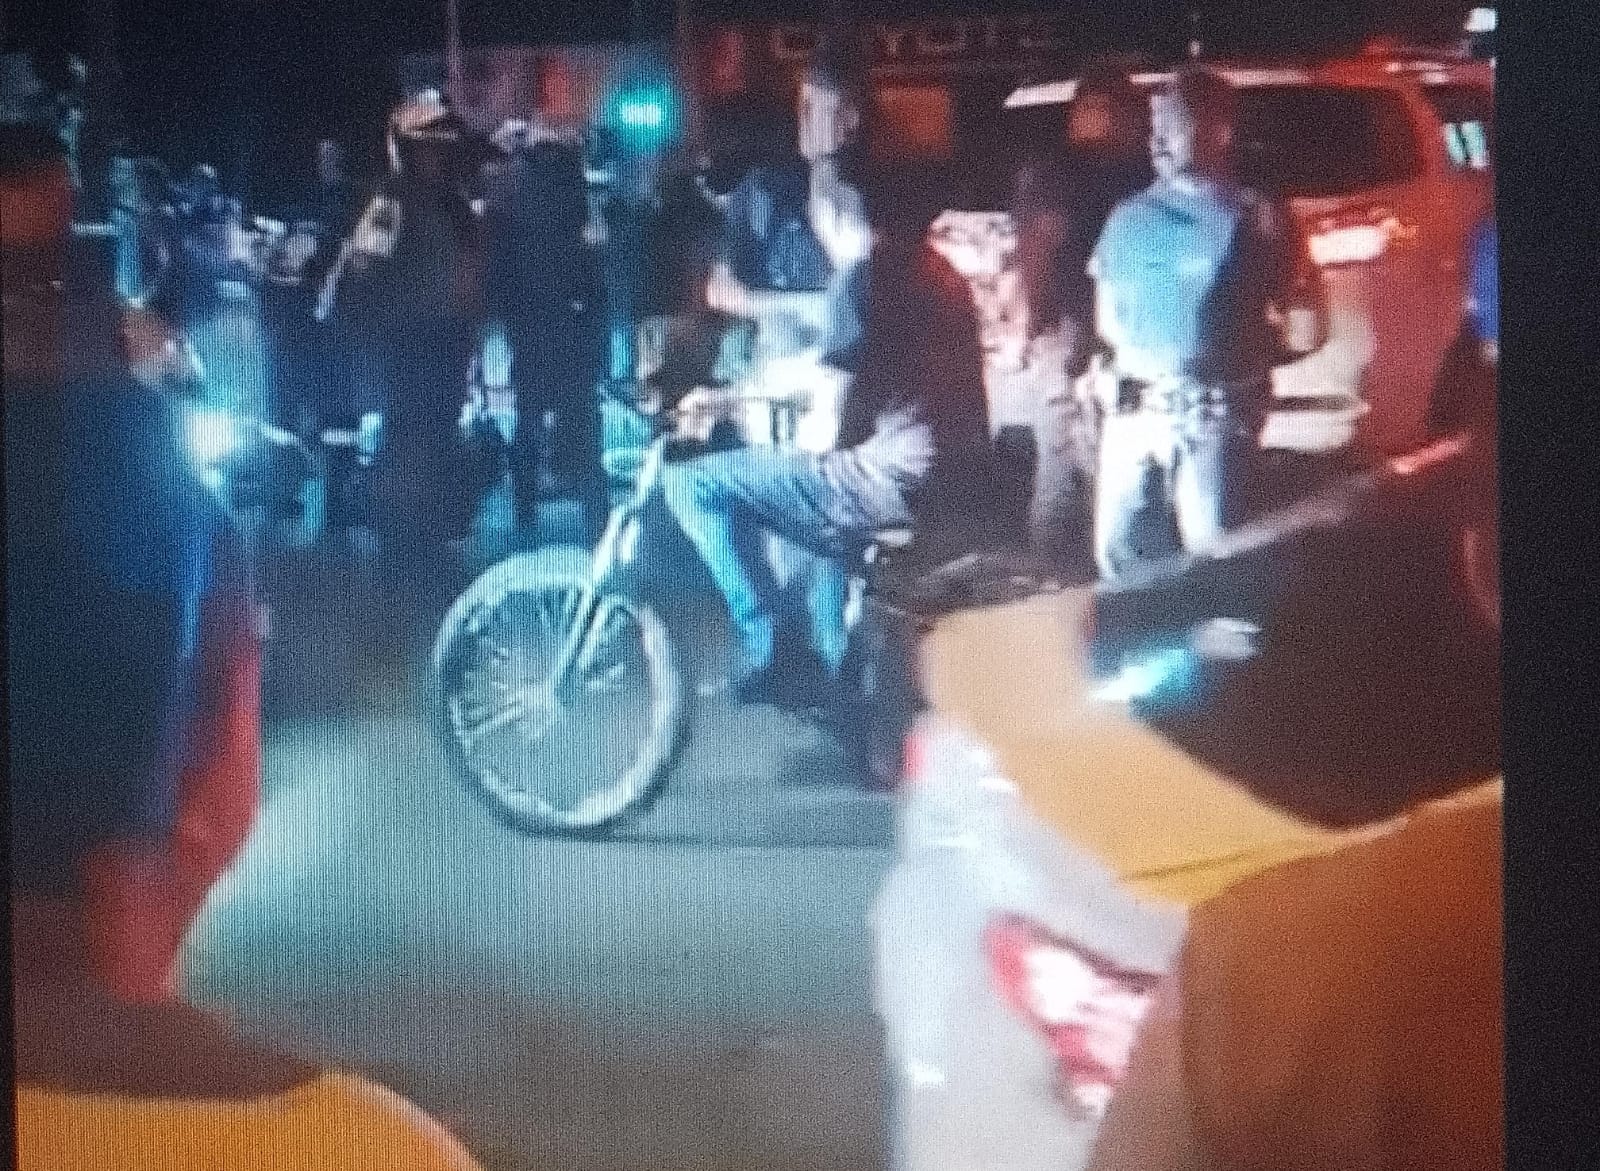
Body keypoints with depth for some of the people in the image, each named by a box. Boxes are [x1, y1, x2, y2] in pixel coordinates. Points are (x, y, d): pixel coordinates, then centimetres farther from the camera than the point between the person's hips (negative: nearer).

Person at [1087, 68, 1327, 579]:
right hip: (1134, 411, 5)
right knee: (1119, 549, 7)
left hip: (1216, 416, -5)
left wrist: (1237, 353, 3)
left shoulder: (1257, 218, -3)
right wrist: (1136, 354, 5)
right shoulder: (1131, 217, 13)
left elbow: (1306, 330, -3)